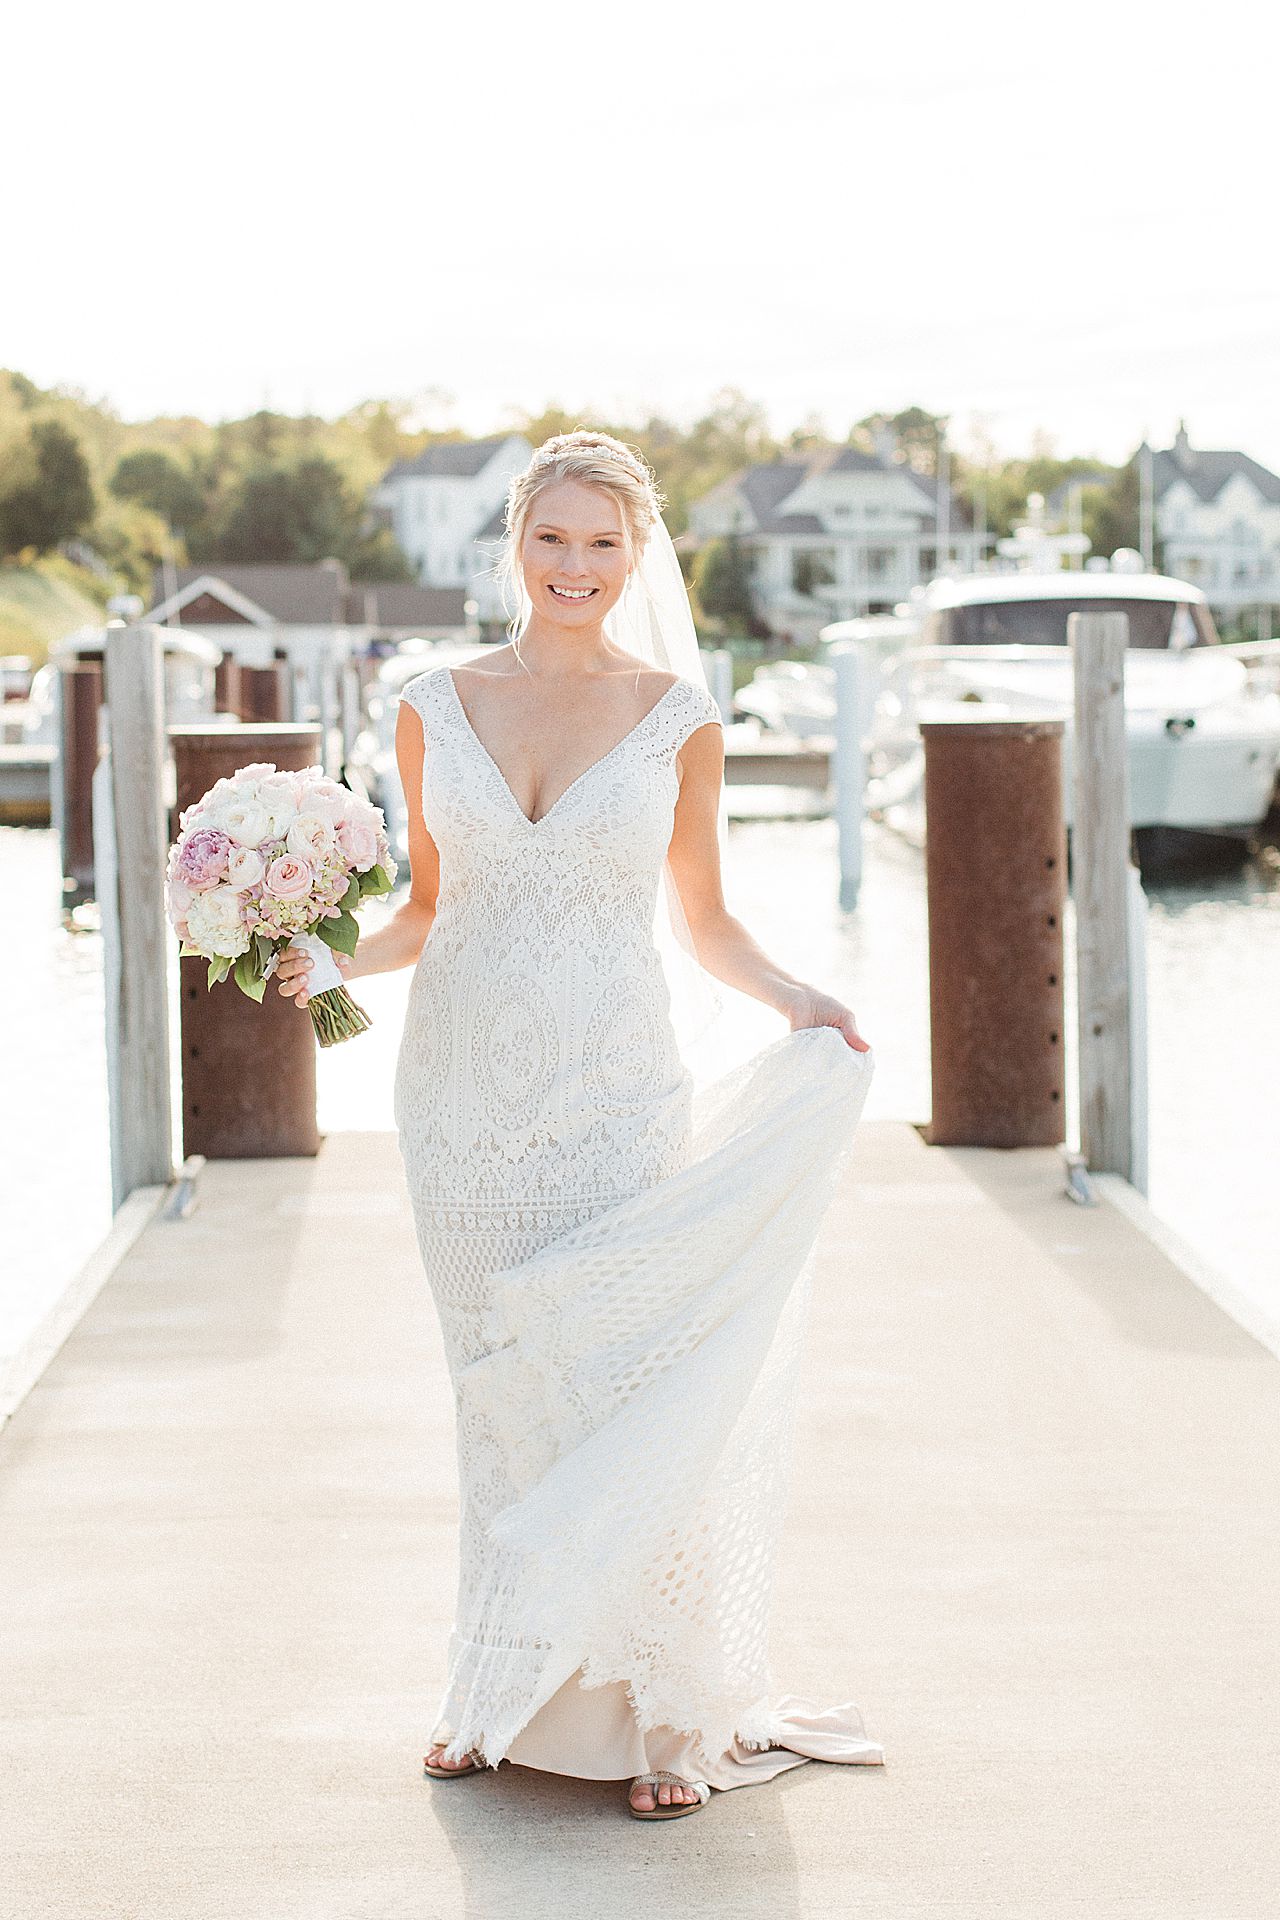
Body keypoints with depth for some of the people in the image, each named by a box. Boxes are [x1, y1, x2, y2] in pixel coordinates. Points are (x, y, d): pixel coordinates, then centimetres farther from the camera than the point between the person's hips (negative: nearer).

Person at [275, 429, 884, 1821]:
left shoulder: (677, 717, 1)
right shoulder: (435, 709, 5)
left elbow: (703, 923, 6)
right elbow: (426, 910, 12)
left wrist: (794, 999, -11)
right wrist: (332, 960, -6)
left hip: (616, 1092, -2)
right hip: (465, 1087, 2)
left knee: (624, 1387, -5)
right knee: (497, 1390, 9)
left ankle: (663, 1714, 6)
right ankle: (507, 1695, 21)